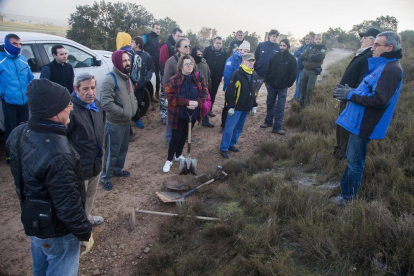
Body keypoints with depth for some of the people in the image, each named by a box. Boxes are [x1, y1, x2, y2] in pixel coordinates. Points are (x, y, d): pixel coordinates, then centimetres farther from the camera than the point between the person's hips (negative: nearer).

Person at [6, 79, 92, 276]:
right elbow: (68, 205, -29)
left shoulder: (19, 134, -11)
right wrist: (85, 233, -15)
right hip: (56, 231, -8)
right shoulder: (57, 155, -38)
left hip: (32, 219, 8)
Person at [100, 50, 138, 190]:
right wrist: (125, 112, -19)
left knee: (123, 149, 22)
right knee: (112, 152, 4)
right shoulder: (110, 79, -20)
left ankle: (118, 169, 42)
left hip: (126, 122, 8)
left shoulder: (127, 78, 9)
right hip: (114, 124, -8)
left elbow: (132, 96, 21)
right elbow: (106, 103, -28)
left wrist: (133, 108, 1)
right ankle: (106, 177, 21)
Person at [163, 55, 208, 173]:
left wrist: (197, 102, -21)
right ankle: (169, 160, 17)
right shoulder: (174, 80, -13)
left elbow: (205, 93, -1)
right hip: (178, 115, -4)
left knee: (184, 136, 18)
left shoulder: (199, 78, -1)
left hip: (192, 114, 4)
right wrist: (187, 102, -26)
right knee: (176, 137, 1)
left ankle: (179, 155, 39)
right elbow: (170, 96, -20)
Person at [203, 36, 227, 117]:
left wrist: (221, 75, -1)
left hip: (217, 78, 3)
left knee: (213, 94, 11)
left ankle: (210, 109, 23)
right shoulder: (207, 50, -5)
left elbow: (224, 65, 5)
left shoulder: (224, 53, 1)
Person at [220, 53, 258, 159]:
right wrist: (230, 106, -18)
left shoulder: (254, 75, 9)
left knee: (239, 128, 16)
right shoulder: (237, 74, -14)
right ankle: (223, 149, 7)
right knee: (229, 128, -4)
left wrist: (254, 105, 17)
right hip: (236, 107, -7)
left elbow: (254, 92, 18)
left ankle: (231, 144, 32)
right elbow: (230, 91, -16)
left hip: (246, 108, 7)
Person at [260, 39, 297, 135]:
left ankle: (277, 127, 5)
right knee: (270, 104, 14)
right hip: (271, 86, 3)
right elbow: (269, 70, 7)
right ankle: (268, 121, 30)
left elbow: (293, 74, -4)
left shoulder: (292, 59, -4)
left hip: (282, 88, -3)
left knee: (280, 108, 0)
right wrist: (268, 81, 1)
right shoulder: (275, 57, 3)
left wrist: (288, 84, -9)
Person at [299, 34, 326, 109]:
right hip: (305, 69, 4)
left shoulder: (323, 48, -5)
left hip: (313, 71, -4)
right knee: (303, 87, 13)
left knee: (309, 89, -1)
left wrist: (307, 56, -12)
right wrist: (311, 57, -20)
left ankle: (307, 104, 14)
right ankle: (301, 102, 32)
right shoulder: (310, 46, 5)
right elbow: (302, 56, -7)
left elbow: (317, 57, -22)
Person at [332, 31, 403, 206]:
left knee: (354, 162, 1)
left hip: (364, 125, -10)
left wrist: (351, 95, -20)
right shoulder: (382, 65, 13)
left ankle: (348, 197, 15)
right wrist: (350, 92, 6)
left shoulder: (391, 70, -19)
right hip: (360, 121, 10)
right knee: (352, 159, 20)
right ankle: (345, 187, 36)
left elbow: (379, 100, -28)